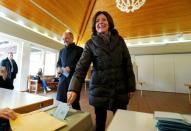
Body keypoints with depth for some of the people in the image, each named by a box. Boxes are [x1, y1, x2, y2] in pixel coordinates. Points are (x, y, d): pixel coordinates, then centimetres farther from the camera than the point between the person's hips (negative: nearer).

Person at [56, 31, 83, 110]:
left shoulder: (79, 49, 0)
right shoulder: (61, 51, 19)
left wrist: (71, 68, -20)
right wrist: (58, 68, 2)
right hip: (63, 78, 5)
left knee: (74, 102, 4)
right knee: (60, 100, 9)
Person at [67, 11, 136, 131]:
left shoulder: (119, 40, 5)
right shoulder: (90, 43, 0)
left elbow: (127, 64, 4)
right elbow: (81, 67, -11)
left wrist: (130, 87, 2)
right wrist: (74, 89, -24)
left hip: (120, 88, 2)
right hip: (100, 89, -1)